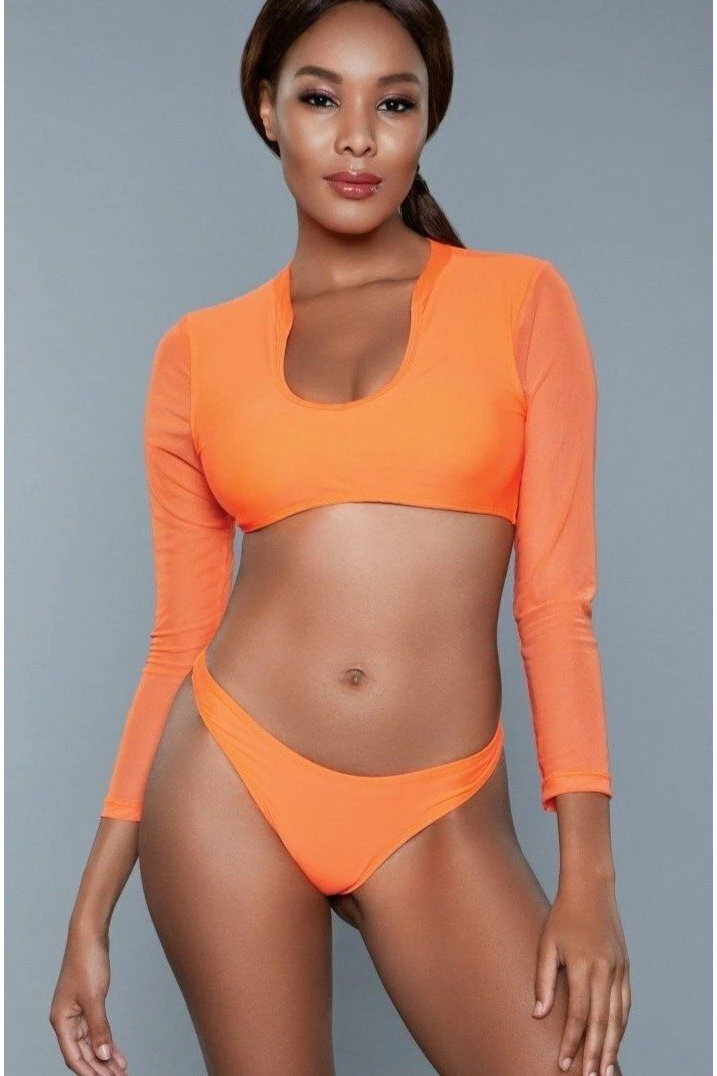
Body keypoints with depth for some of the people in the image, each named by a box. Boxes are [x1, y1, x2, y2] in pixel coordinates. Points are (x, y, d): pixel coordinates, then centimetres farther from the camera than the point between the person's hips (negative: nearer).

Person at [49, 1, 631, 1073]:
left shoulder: (519, 301, 3)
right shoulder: (200, 352, 7)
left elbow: (558, 598, -1)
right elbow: (180, 639, 9)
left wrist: (588, 873, -9)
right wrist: (93, 906, 7)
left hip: (439, 817, -1)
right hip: (232, 779, 1)